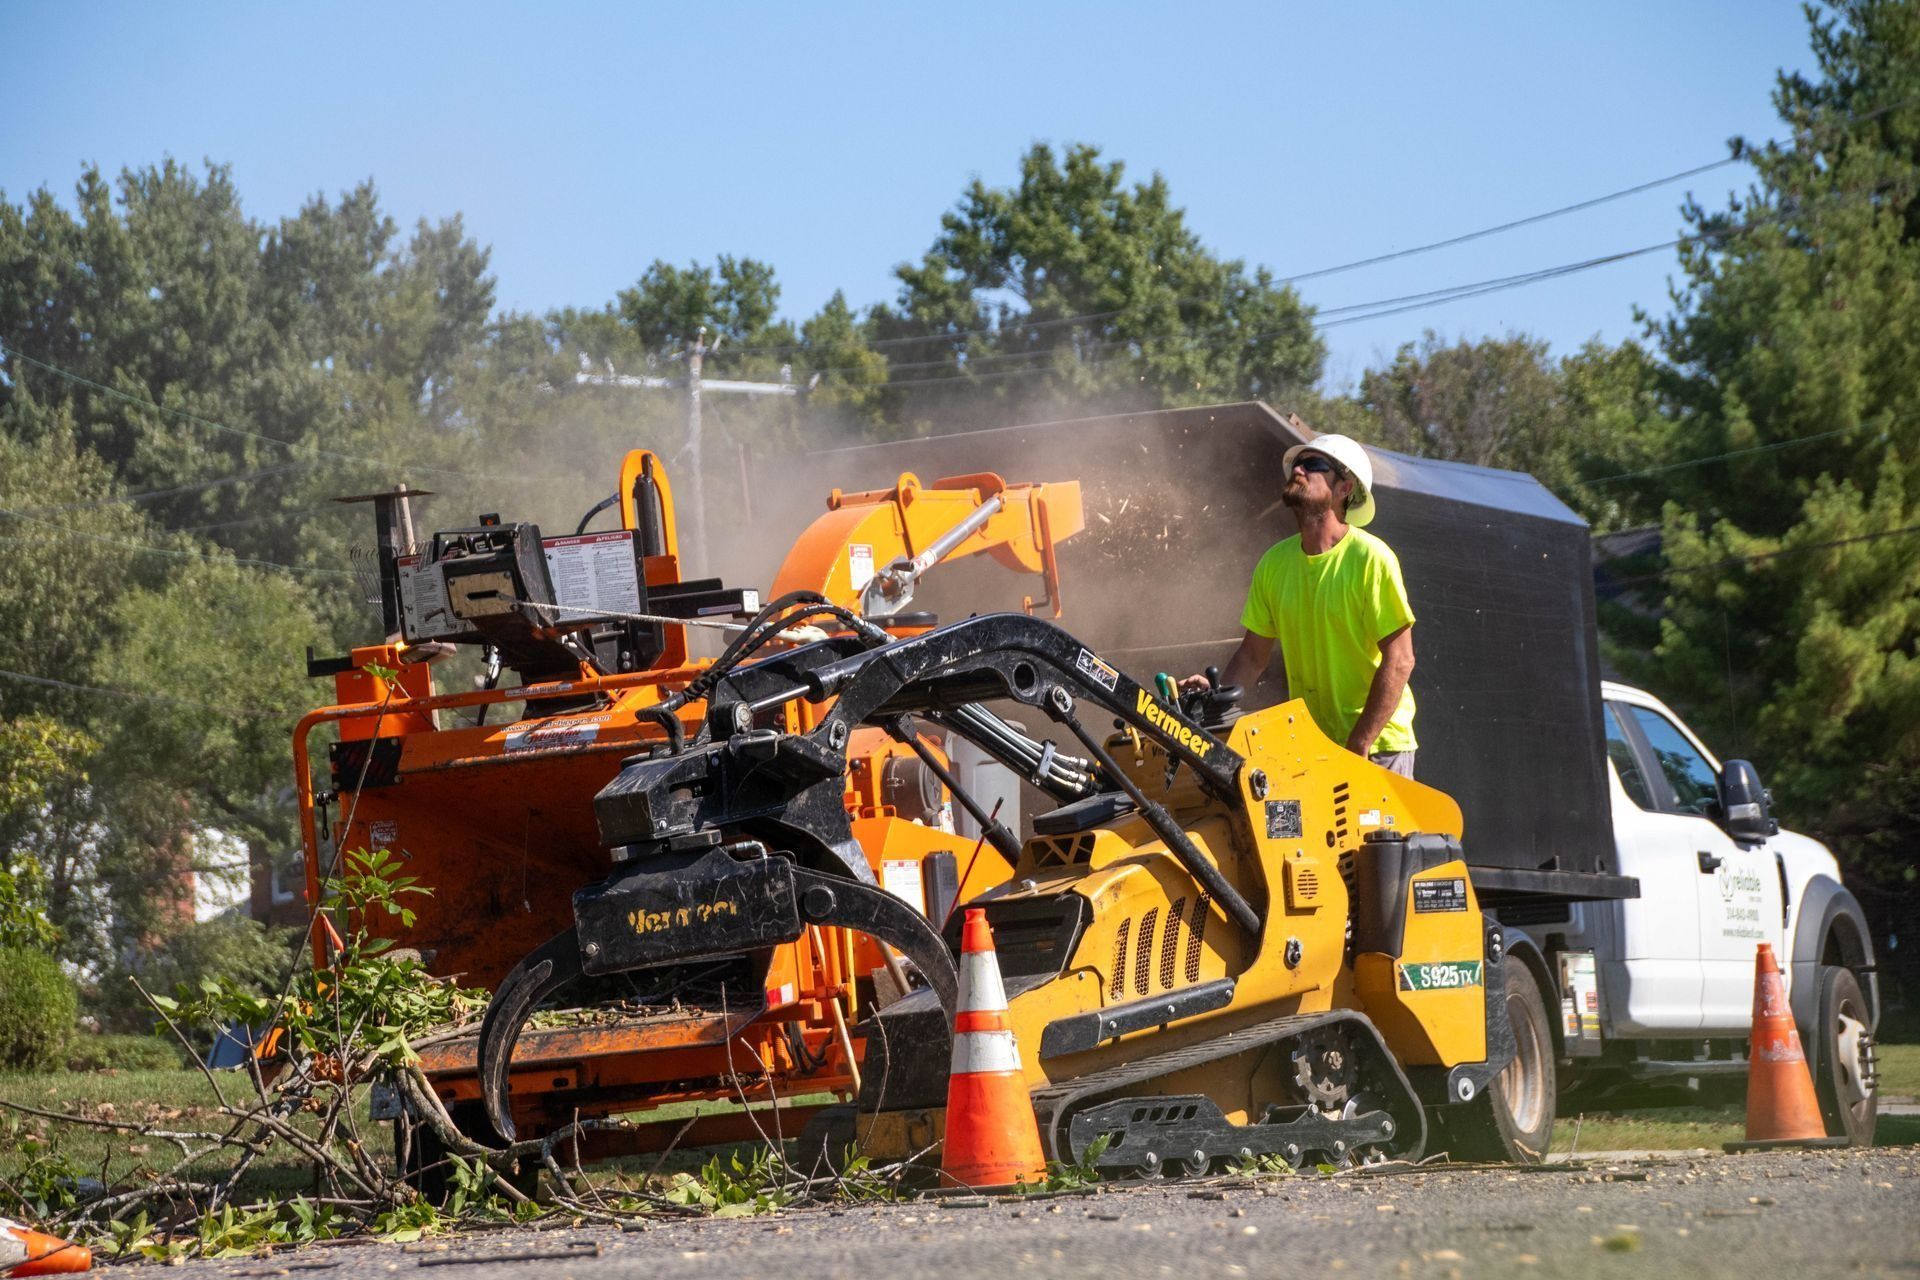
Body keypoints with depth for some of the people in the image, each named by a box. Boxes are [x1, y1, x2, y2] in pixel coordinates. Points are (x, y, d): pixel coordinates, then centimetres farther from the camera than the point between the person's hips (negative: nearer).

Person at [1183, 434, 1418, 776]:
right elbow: (1253, 654, 11)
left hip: (1377, 743, -5)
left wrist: (1359, 745, -19)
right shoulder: (1275, 564, 5)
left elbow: (1399, 661, -15)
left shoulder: (1370, 558, -13)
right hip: (1309, 742, 5)